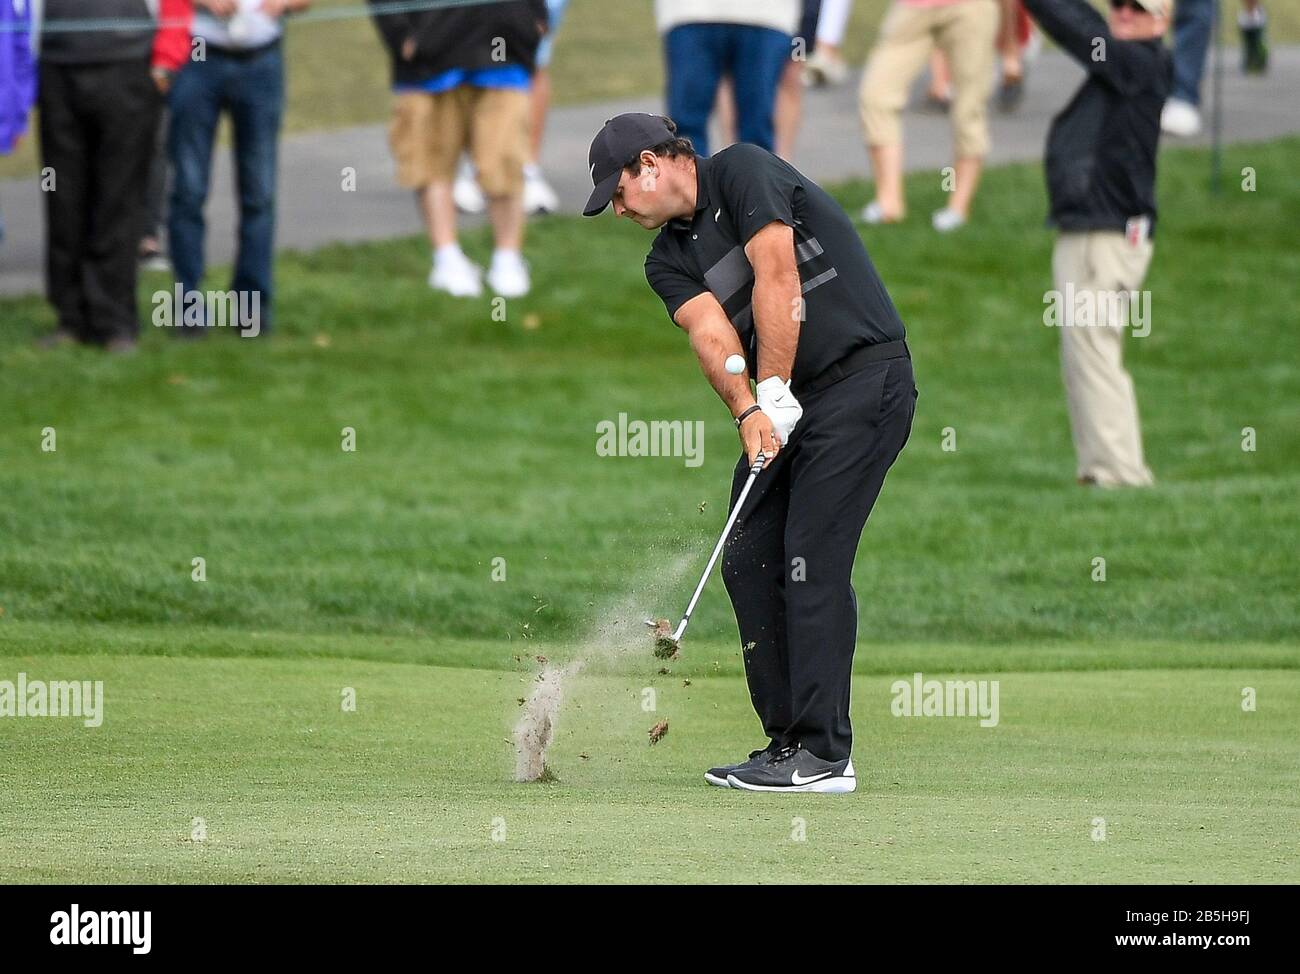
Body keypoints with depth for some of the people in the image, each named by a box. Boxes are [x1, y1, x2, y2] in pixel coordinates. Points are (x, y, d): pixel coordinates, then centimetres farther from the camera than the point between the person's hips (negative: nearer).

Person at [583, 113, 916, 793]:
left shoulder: (743, 172, -7)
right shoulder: (667, 260, 13)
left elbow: (776, 279, -16)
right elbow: (710, 333, -4)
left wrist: (775, 395, -16)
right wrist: (748, 412, -22)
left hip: (864, 376, -8)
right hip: (784, 404, 8)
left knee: (812, 558, -14)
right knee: (748, 559, 3)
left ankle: (823, 755, -15)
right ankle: (786, 742, 9)